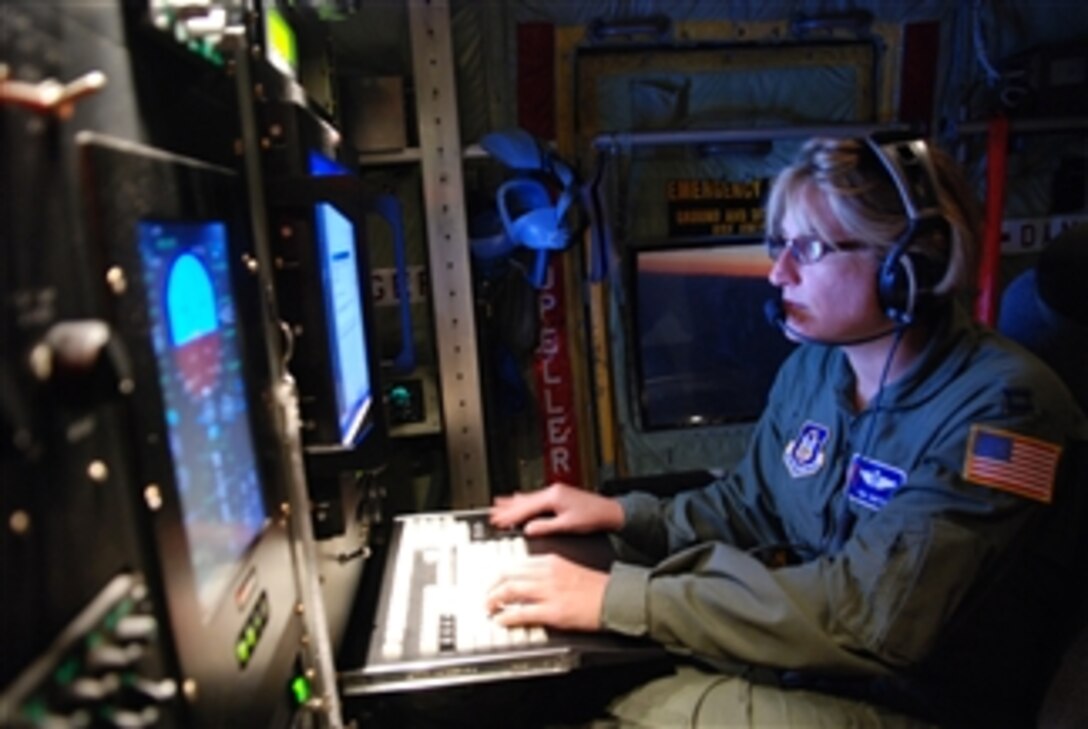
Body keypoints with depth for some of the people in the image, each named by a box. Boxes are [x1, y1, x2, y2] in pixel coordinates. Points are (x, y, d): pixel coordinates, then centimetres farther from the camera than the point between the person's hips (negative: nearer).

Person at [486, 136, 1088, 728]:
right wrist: (621, 515, -3)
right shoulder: (813, 364, -1)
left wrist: (616, 599, -31)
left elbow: (863, 611, -29)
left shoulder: (1000, 406, -22)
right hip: (797, 668, 5)